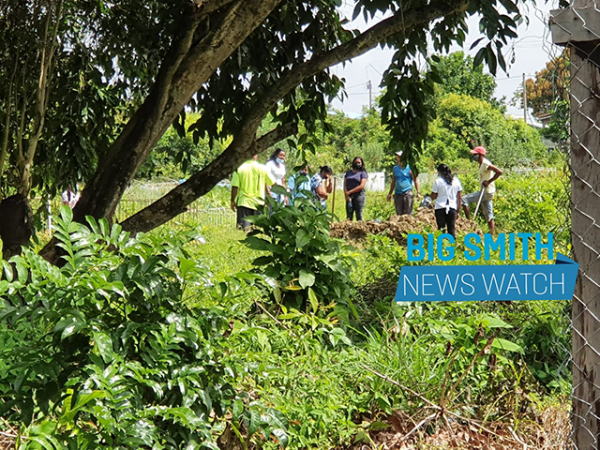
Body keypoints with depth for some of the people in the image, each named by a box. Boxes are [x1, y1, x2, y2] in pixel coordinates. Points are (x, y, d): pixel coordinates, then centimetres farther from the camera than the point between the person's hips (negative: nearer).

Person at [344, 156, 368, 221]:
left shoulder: (362, 173, 2)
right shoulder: (348, 172, 15)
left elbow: (362, 186, -9)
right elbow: (345, 184, 9)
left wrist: (350, 192, -10)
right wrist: (346, 195, -7)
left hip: (359, 195, -4)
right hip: (349, 196, 4)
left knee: (359, 215, -6)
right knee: (349, 215, 1)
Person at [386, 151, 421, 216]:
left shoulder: (409, 168, -1)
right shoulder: (395, 168, 12)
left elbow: (415, 181, 0)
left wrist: (418, 192, -8)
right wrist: (390, 193, 16)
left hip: (407, 193, -4)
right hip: (398, 194, 4)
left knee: (408, 213, -5)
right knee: (399, 213, 5)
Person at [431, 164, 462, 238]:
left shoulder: (438, 181, -4)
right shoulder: (456, 181, 6)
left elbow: (433, 197, 0)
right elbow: (459, 197, 7)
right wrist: (458, 211, 12)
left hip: (440, 208, -2)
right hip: (452, 208, 2)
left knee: (441, 229, 2)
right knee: (452, 230, 5)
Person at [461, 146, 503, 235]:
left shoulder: (485, 164, -15)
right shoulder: (482, 164, 15)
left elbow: (499, 172, -24)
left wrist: (488, 182, -21)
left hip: (487, 191, -10)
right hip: (485, 192, 10)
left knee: (464, 199, -12)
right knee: (489, 216, 9)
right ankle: (492, 236, 10)